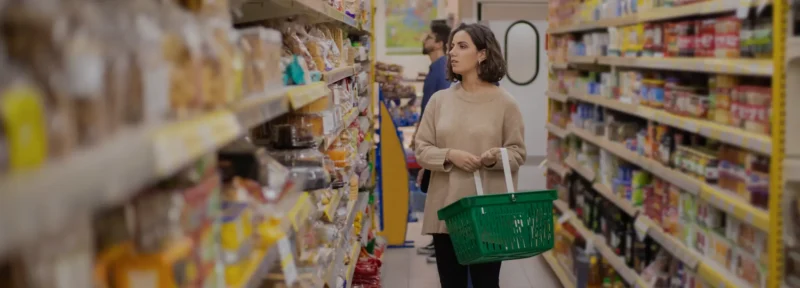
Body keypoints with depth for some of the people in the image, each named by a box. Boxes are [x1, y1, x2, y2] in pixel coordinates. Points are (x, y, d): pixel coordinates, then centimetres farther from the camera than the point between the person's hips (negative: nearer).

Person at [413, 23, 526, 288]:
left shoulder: (504, 103, -3)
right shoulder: (439, 100, 5)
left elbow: (518, 153, 0)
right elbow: (422, 150, 4)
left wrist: (497, 157, -20)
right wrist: (450, 155, -14)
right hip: (445, 210, 3)